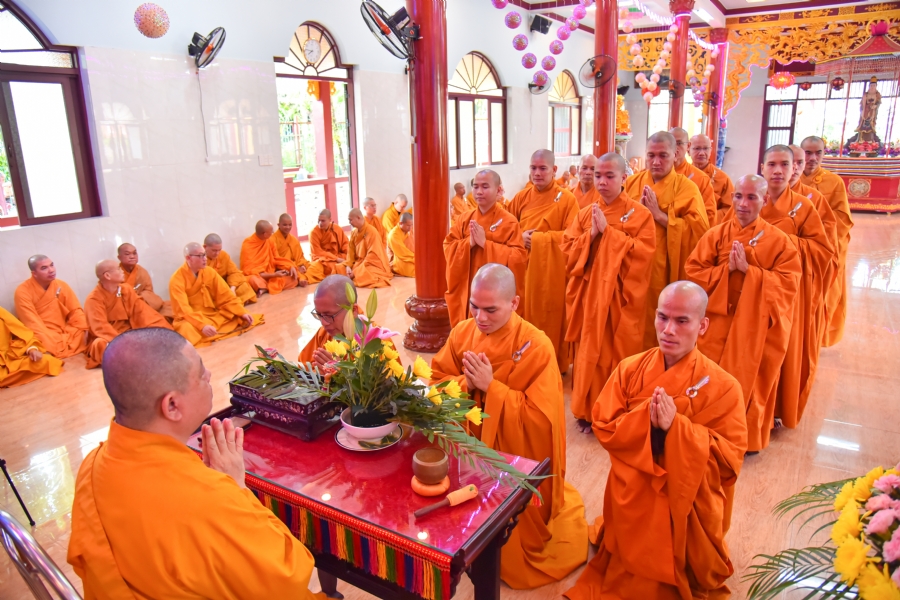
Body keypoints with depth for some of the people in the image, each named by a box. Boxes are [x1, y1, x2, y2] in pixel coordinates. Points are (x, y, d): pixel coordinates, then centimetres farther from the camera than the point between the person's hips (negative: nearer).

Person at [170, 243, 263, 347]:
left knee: (243, 319, -12)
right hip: (191, 319, -6)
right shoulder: (177, 280, -16)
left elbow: (226, 296, 0)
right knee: (187, 329, -41)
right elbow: (183, 310, -25)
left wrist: (242, 313, -13)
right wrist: (202, 325, -40)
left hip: (213, 315, 6)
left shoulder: (209, 272, 0)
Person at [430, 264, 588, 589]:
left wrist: (491, 386, -28)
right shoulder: (462, 332, -8)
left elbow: (540, 417, -25)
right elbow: (436, 381, -2)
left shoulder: (536, 346, -24)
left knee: (511, 535, 13)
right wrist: (465, 384, -23)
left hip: (516, 458, -4)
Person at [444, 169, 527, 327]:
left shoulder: (509, 222, -8)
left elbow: (518, 257, -16)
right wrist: (469, 243, -17)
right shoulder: (464, 218, 6)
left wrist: (485, 243, -20)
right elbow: (448, 248, 2)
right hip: (466, 290, 4)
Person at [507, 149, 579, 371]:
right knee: (526, 315, 7)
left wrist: (539, 238, -15)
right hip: (524, 268, 4)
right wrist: (520, 237, -8)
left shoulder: (566, 199, -4)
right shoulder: (521, 198, 8)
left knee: (552, 318, 2)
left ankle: (555, 365, 17)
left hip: (552, 270, -3)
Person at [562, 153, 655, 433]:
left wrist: (608, 231, -15)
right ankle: (587, 411, 21)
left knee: (618, 355, 3)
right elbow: (567, 250, 4)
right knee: (588, 354, 7)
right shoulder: (584, 214, 9)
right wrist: (591, 235, -12)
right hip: (588, 294, 3)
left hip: (621, 297, -3)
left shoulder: (639, 214, -2)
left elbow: (643, 252, -14)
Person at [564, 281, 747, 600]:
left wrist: (675, 427, -30)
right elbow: (603, 428, -9)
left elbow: (728, 459, -17)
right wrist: (645, 419, -27)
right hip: (631, 497, 2)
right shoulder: (629, 369, -9)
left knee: (677, 570, 16)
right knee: (631, 562, 21)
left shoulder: (722, 387, -16)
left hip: (687, 503, -2)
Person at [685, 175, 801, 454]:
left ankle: (747, 436, 29)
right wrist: (726, 269, -18)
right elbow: (693, 272, -4)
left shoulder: (778, 240, -3)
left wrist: (749, 270, -19)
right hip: (717, 321, 1)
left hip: (756, 325, -1)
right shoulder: (716, 234, 0)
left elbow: (788, 282, -10)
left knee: (750, 380, 9)